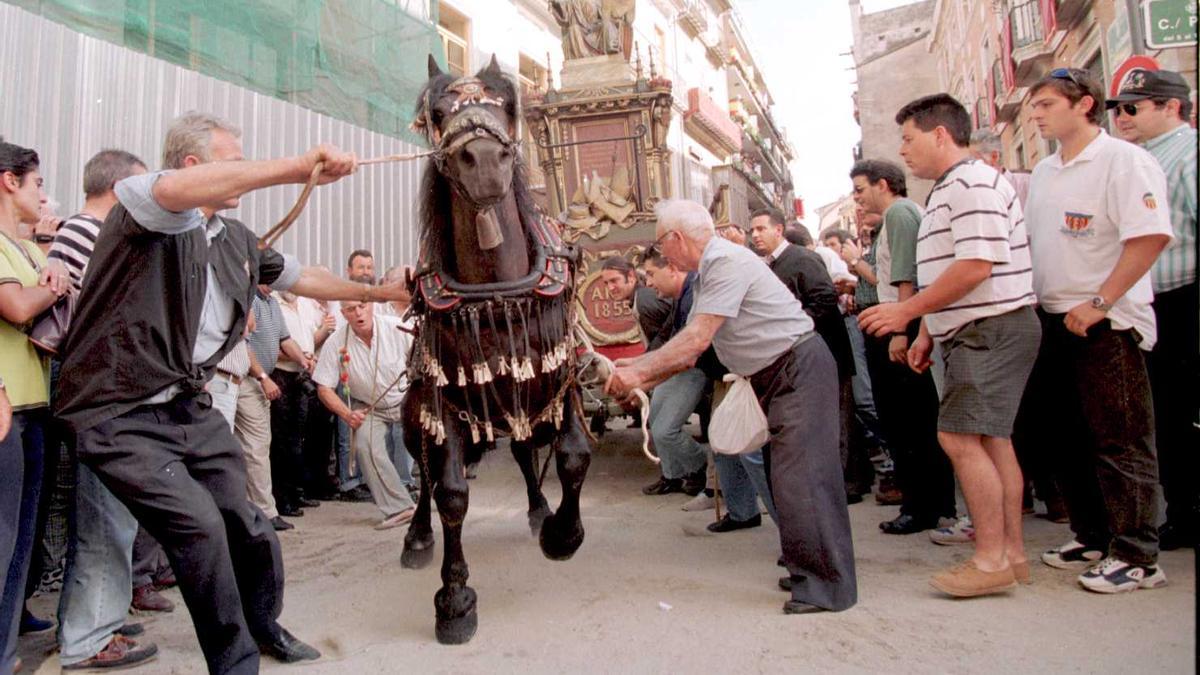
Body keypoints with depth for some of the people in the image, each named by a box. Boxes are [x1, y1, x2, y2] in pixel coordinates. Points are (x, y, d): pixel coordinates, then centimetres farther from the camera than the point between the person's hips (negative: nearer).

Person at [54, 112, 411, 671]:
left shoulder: (236, 239, 10)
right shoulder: (141, 210, -13)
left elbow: (301, 277, 23)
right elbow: (177, 190, -37)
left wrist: (378, 292, 25)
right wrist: (300, 167, -42)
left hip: (191, 409, 7)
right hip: (122, 416, -7)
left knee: (250, 528, 8)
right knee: (199, 524, -18)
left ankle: (264, 625, 36)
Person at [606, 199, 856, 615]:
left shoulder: (727, 261, -19)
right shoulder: (708, 271, 12)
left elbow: (697, 338, -24)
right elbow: (693, 349, 13)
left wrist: (640, 371, -18)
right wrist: (643, 375, 9)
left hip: (799, 368, -10)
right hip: (777, 377, 10)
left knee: (799, 477, -12)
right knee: (786, 475, 14)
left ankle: (827, 586, -5)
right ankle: (808, 569, 25)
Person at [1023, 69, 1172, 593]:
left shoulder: (1124, 161, -10)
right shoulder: (1043, 172, 15)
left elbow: (1151, 236, -20)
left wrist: (1099, 303, -22)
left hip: (1106, 322, -8)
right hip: (1054, 321, 8)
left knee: (1120, 439, -2)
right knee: (1064, 434, 14)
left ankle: (1136, 556, 9)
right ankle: (1093, 538, 29)